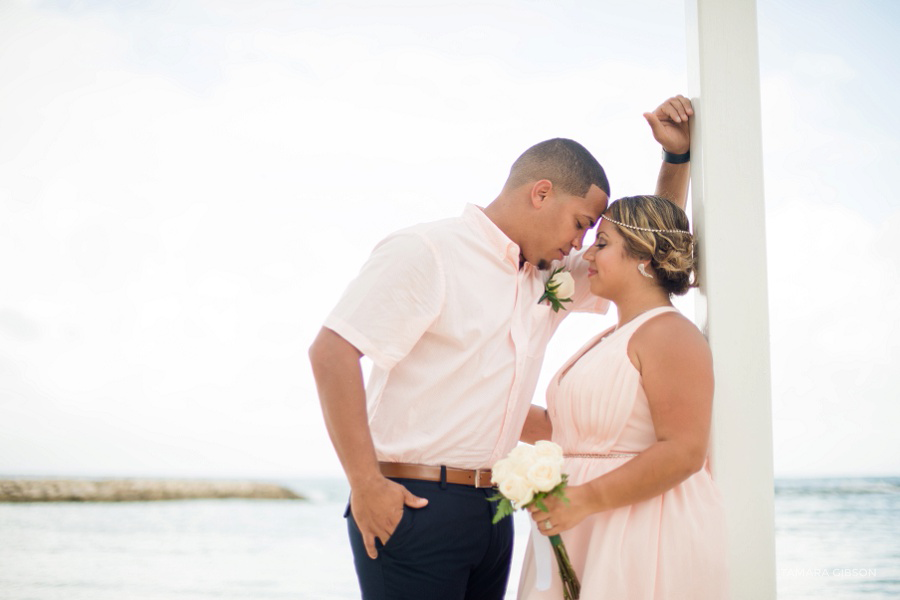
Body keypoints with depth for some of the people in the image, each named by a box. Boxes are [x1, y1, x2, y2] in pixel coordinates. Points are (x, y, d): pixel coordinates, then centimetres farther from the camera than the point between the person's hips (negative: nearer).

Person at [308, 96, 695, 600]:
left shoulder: (550, 279, 15)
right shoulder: (425, 252, -8)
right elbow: (332, 351, -16)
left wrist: (677, 155, 13)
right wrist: (365, 485, -18)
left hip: (492, 510, 7)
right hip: (411, 504, -7)